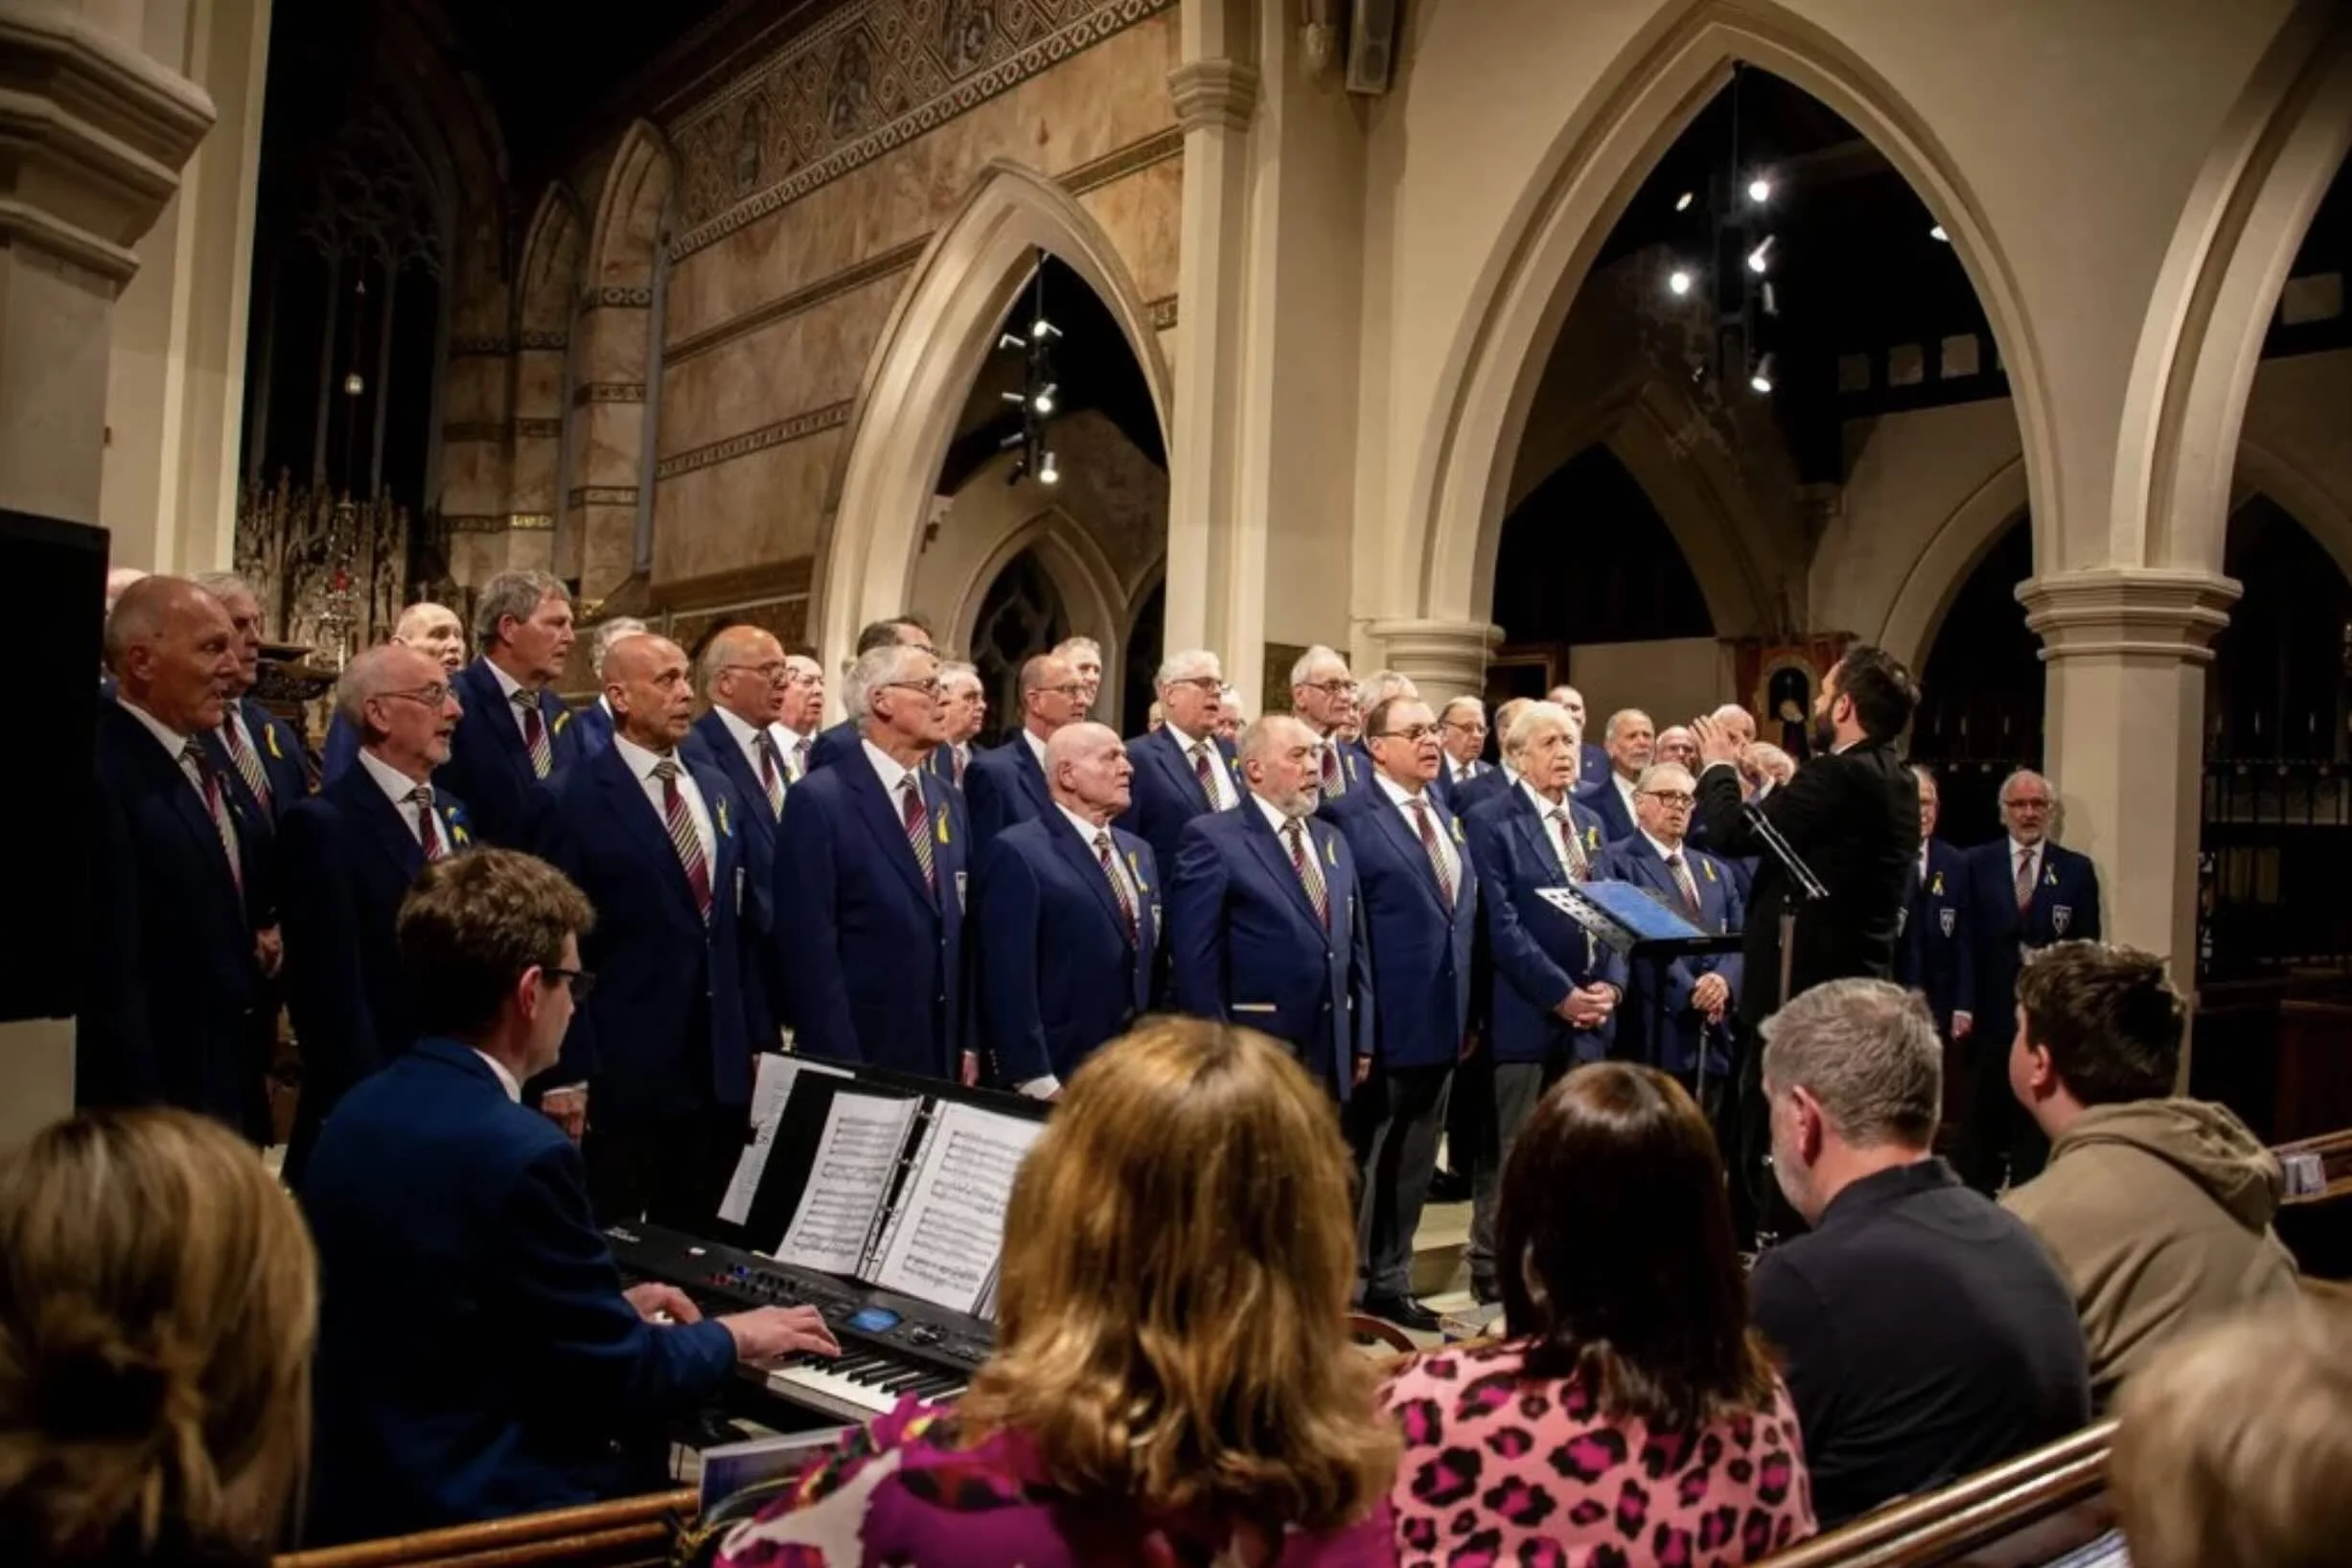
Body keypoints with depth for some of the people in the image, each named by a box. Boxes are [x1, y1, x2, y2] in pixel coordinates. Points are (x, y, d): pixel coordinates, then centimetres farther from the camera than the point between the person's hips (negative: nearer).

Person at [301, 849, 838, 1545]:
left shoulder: (359, 1113, 2)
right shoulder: (518, 1152, -24)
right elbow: (619, 1384, -16)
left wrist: (612, 1307, 19)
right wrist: (731, 1338, 1)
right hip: (471, 1512, -8)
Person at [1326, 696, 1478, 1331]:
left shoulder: (1447, 814, 11)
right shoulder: (1351, 820, -12)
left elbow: (1464, 911, 15)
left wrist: (1468, 1009, 11)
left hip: (1441, 1018, 7)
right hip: (1383, 1023, -7)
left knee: (1413, 1166, 17)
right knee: (1357, 1162, 5)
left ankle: (1390, 1285, 30)